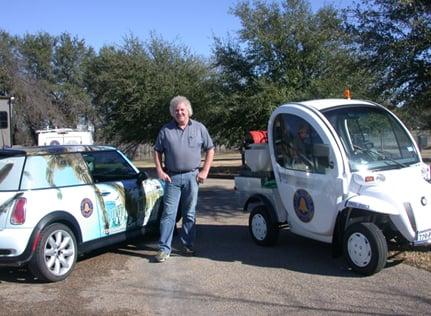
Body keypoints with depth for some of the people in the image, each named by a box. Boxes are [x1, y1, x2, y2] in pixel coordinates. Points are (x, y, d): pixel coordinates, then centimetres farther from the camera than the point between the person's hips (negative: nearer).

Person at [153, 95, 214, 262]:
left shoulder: (199, 128, 5)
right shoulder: (166, 130, 4)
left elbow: (210, 150, 8)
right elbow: (157, 152, 10)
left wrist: (205, 171, 0)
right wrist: (160, 171, -2)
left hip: (191, 176, 1)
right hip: (172, 177, 0)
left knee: (190, 214, 9)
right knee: (169, 213, -3)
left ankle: (188, 246, 20)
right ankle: (164, 248, 0)